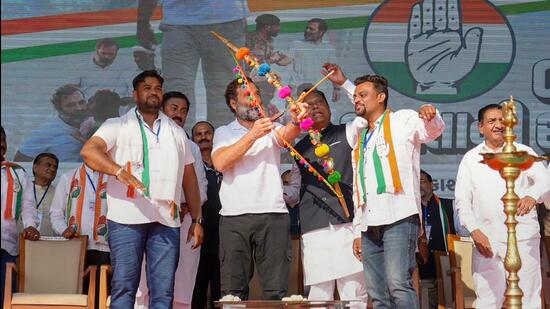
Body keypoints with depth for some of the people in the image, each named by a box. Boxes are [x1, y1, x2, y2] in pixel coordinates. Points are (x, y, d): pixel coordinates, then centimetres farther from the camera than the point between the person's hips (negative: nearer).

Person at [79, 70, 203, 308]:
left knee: (164, 290, -2)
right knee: (124, 286, -5)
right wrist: (118, 170, -27)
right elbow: (88, 151, -9)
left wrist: (197, 220, 14)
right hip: (127, 217, -3)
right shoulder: (118, 126, 9)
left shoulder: (176, 132, 22)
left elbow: (189, 178, 21)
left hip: (166, 219, 3)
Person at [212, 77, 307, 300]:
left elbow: (287, 134, -8)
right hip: (234, 216, -1)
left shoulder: (271, 129, 15)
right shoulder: (224, 132, 13)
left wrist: (296, 121, -32)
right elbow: (220, 163, -7)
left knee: (276, 289, -3)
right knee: (233, 290, -1)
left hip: (273, 216, 1)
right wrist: (252, 135, -15)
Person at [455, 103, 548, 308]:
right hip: (486, 239, 1)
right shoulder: (471, 158, 13)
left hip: (522, 238, -1)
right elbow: (462, 199, 9)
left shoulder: (523, 152, 9)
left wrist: (532, 195, -27)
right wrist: (474, 231, -6)